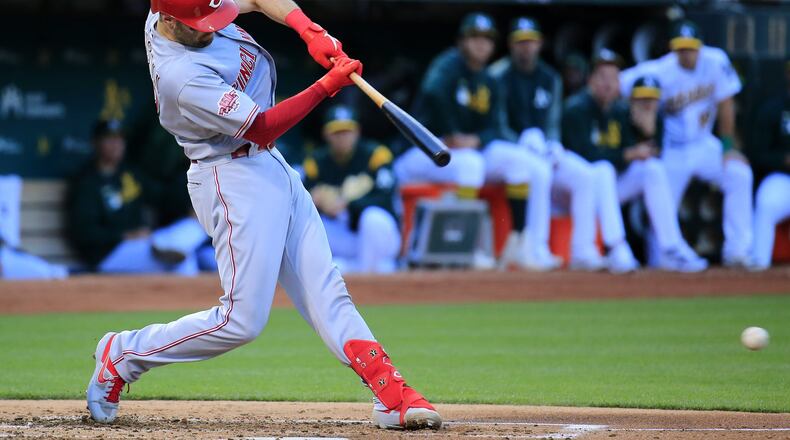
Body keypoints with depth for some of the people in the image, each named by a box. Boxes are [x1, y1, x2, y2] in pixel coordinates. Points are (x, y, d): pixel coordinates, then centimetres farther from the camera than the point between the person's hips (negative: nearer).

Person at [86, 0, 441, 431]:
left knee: (326, 293, 2)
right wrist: (327, 86, -26)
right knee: (242, 320, -9)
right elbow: (262, 127, -24)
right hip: (234, 181, -9)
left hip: (271, 167, 9)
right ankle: (122, 354, 7)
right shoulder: (182, 76, -27)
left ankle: (391, 395, -3)